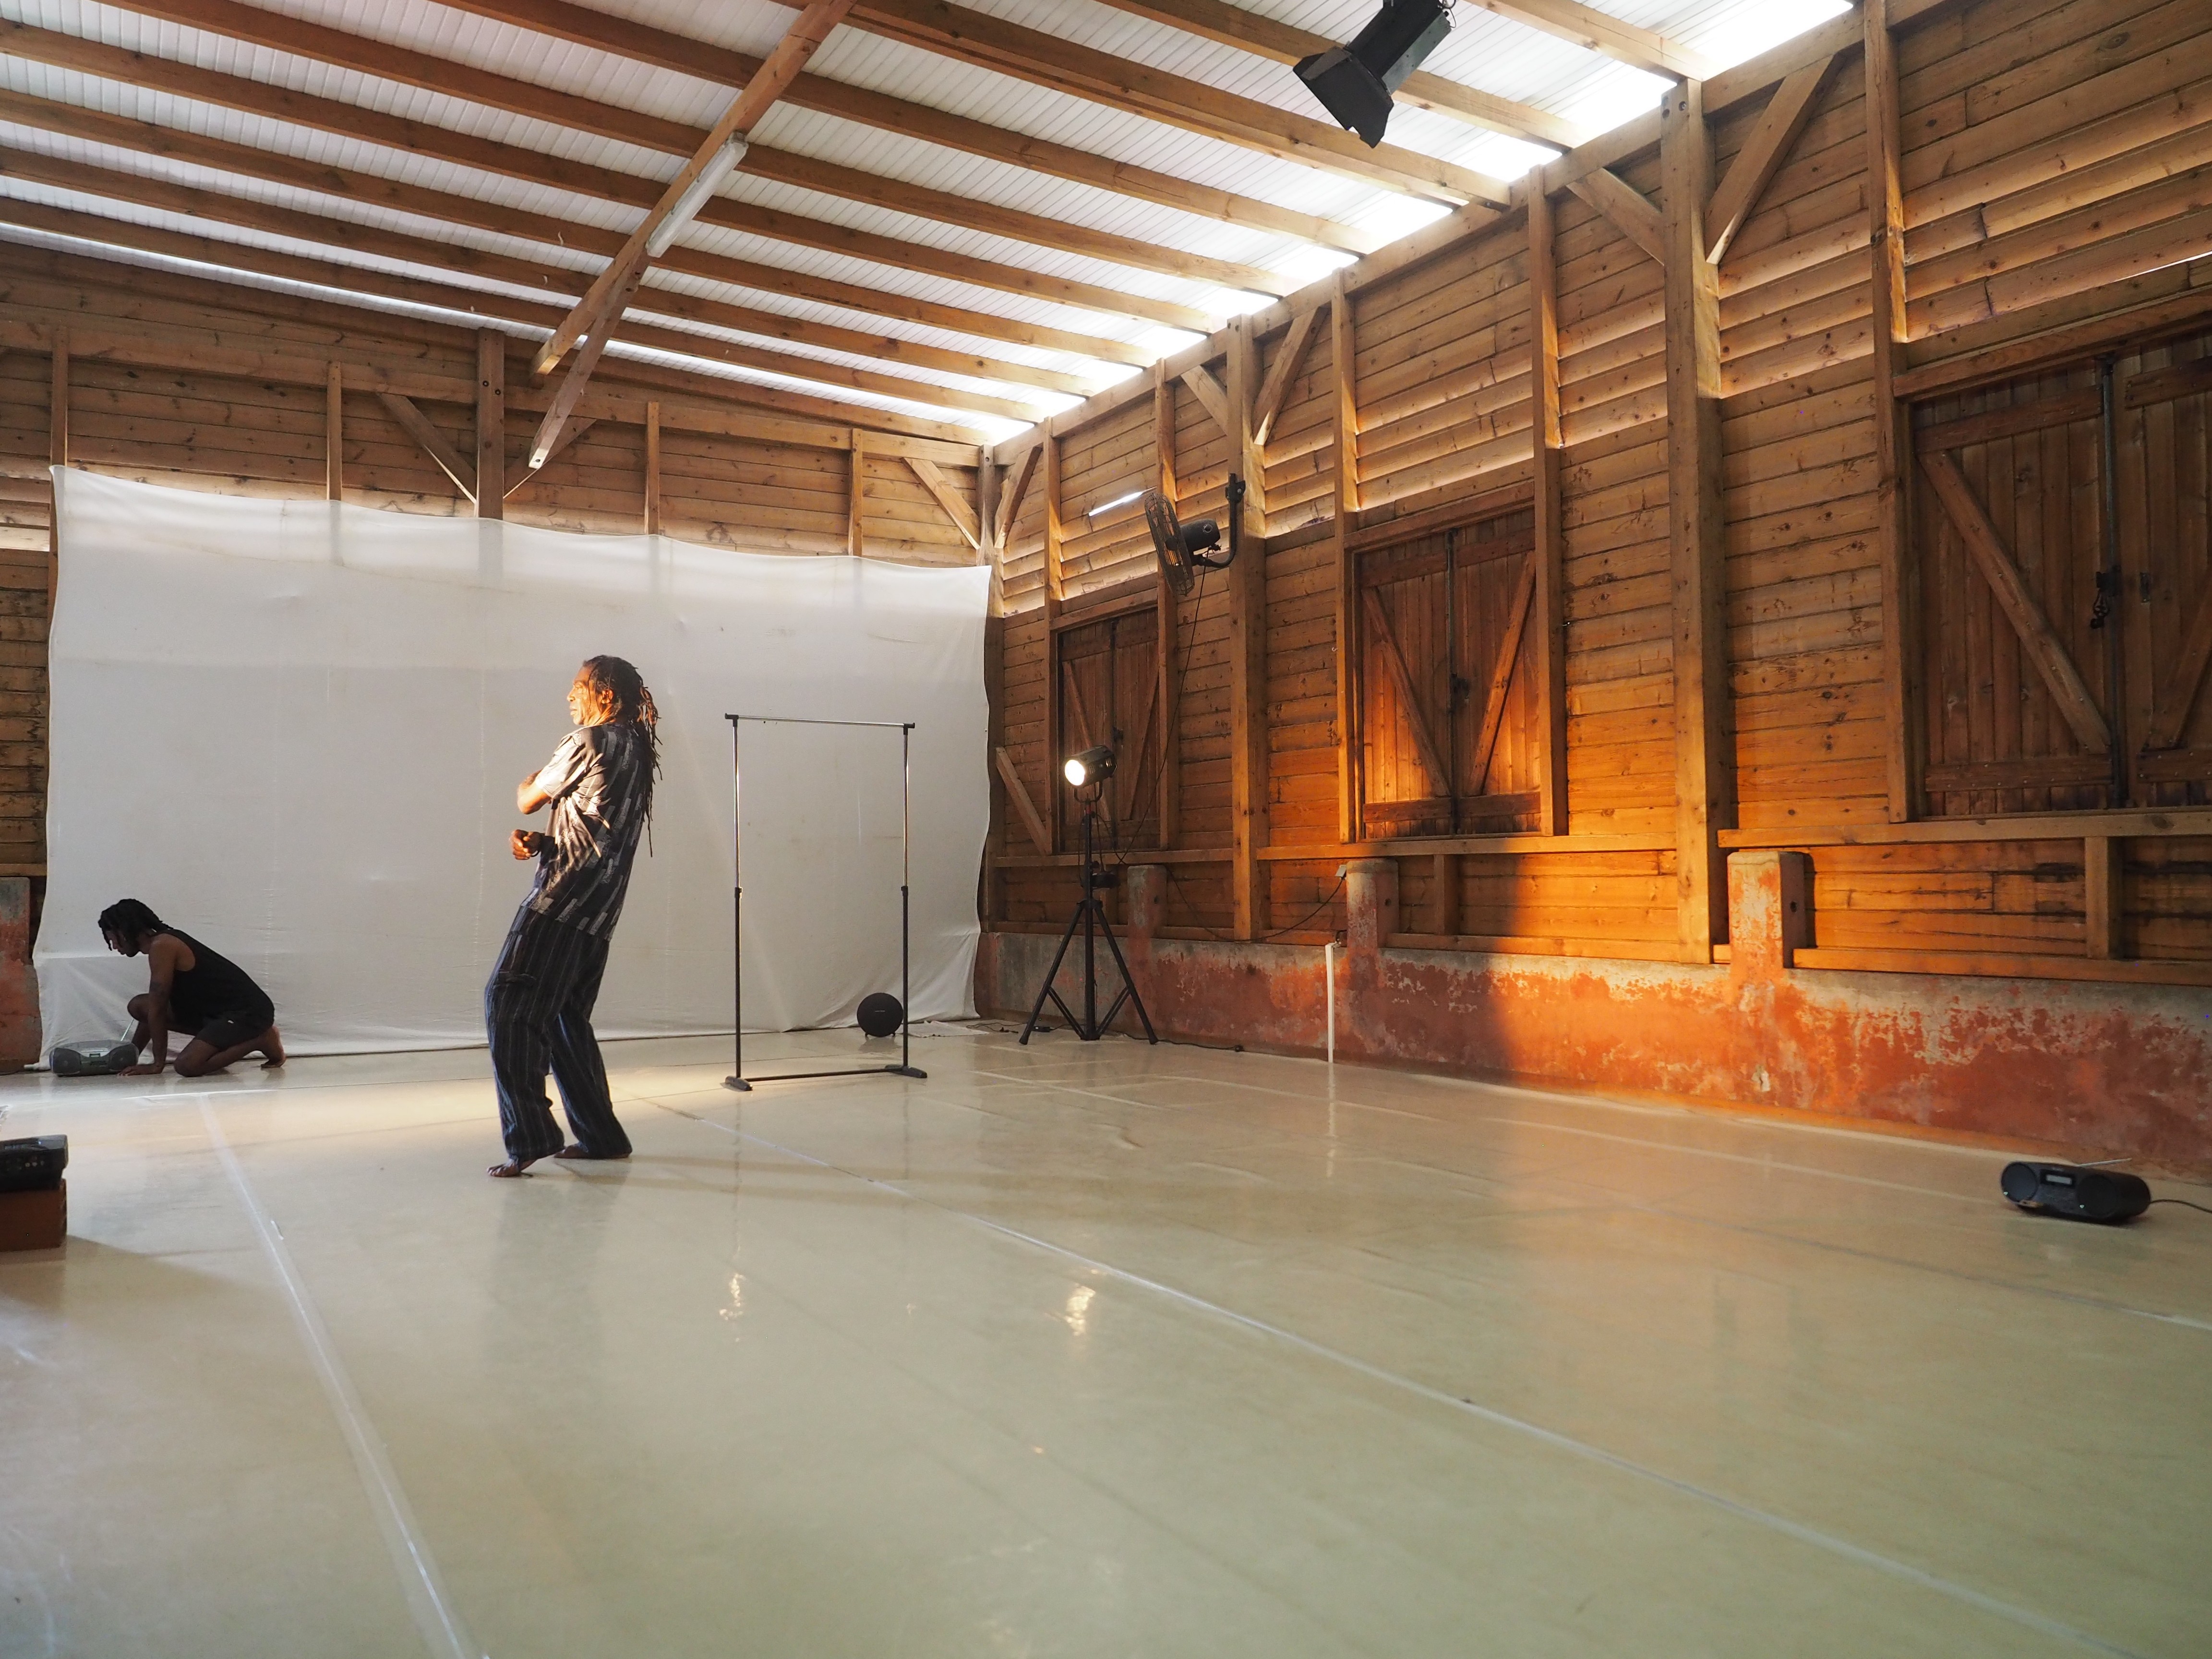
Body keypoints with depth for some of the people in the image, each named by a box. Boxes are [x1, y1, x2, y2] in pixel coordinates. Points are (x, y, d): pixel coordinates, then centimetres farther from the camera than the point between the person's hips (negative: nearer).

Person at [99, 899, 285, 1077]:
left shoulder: (161, 946, -14)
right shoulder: (167, 942, 15)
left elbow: (157, 1010, -13)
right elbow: (152, 1012, 23)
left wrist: (157, 1064, -9)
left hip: (249, 1011, -10)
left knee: (187, 1066, -28)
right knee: (138, 1006, 10)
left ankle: (262, 1040, -6)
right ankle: (228, 1041, 10)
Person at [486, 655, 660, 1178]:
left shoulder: (590, 742, -8)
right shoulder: (637, 752, 19)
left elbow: (527, 800, 1)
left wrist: (532, 778, 22)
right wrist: (539, 842, 3)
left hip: (563, 897, -9)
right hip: (597, 909, 9)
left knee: (508, 1006, -8)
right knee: (565, 1018, 15)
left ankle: (530, 1136, -13)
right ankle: (601, 1137, 18)